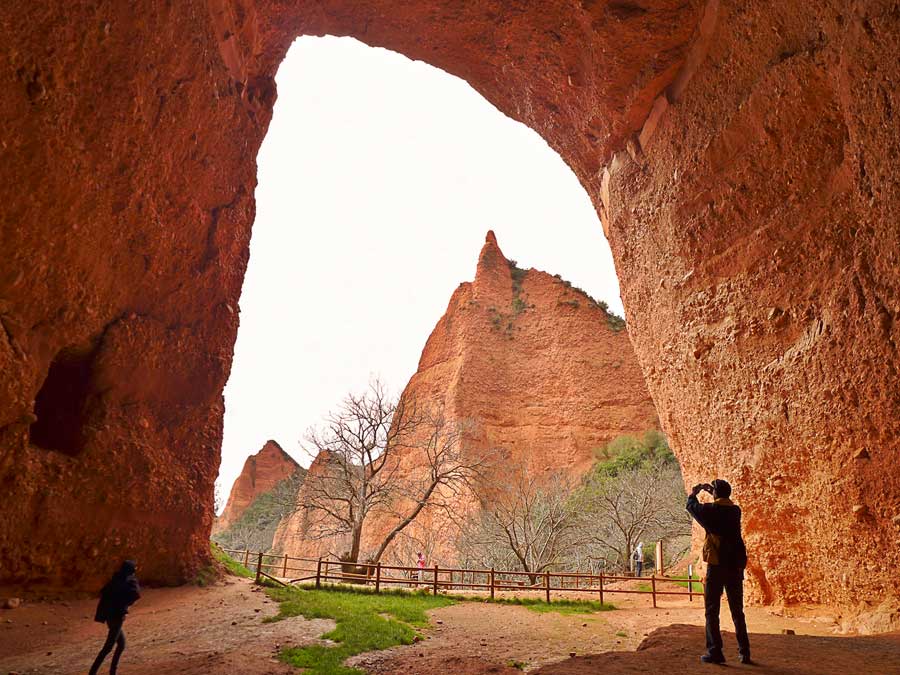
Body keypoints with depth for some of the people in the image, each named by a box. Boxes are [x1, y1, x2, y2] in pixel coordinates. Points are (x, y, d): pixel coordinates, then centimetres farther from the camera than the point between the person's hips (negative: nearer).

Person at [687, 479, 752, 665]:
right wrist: (712, 491, 36)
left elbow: (691, 506, 9)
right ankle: (744, 652, 16)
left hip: (716, 566, -5)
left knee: (712, 611, 2)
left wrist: (694, 493, 28)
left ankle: (715, 652, 0)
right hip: (735, 566, 5)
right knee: (737, 611, 15)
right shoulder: (735, 510, 5)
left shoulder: (711, 510, -9)